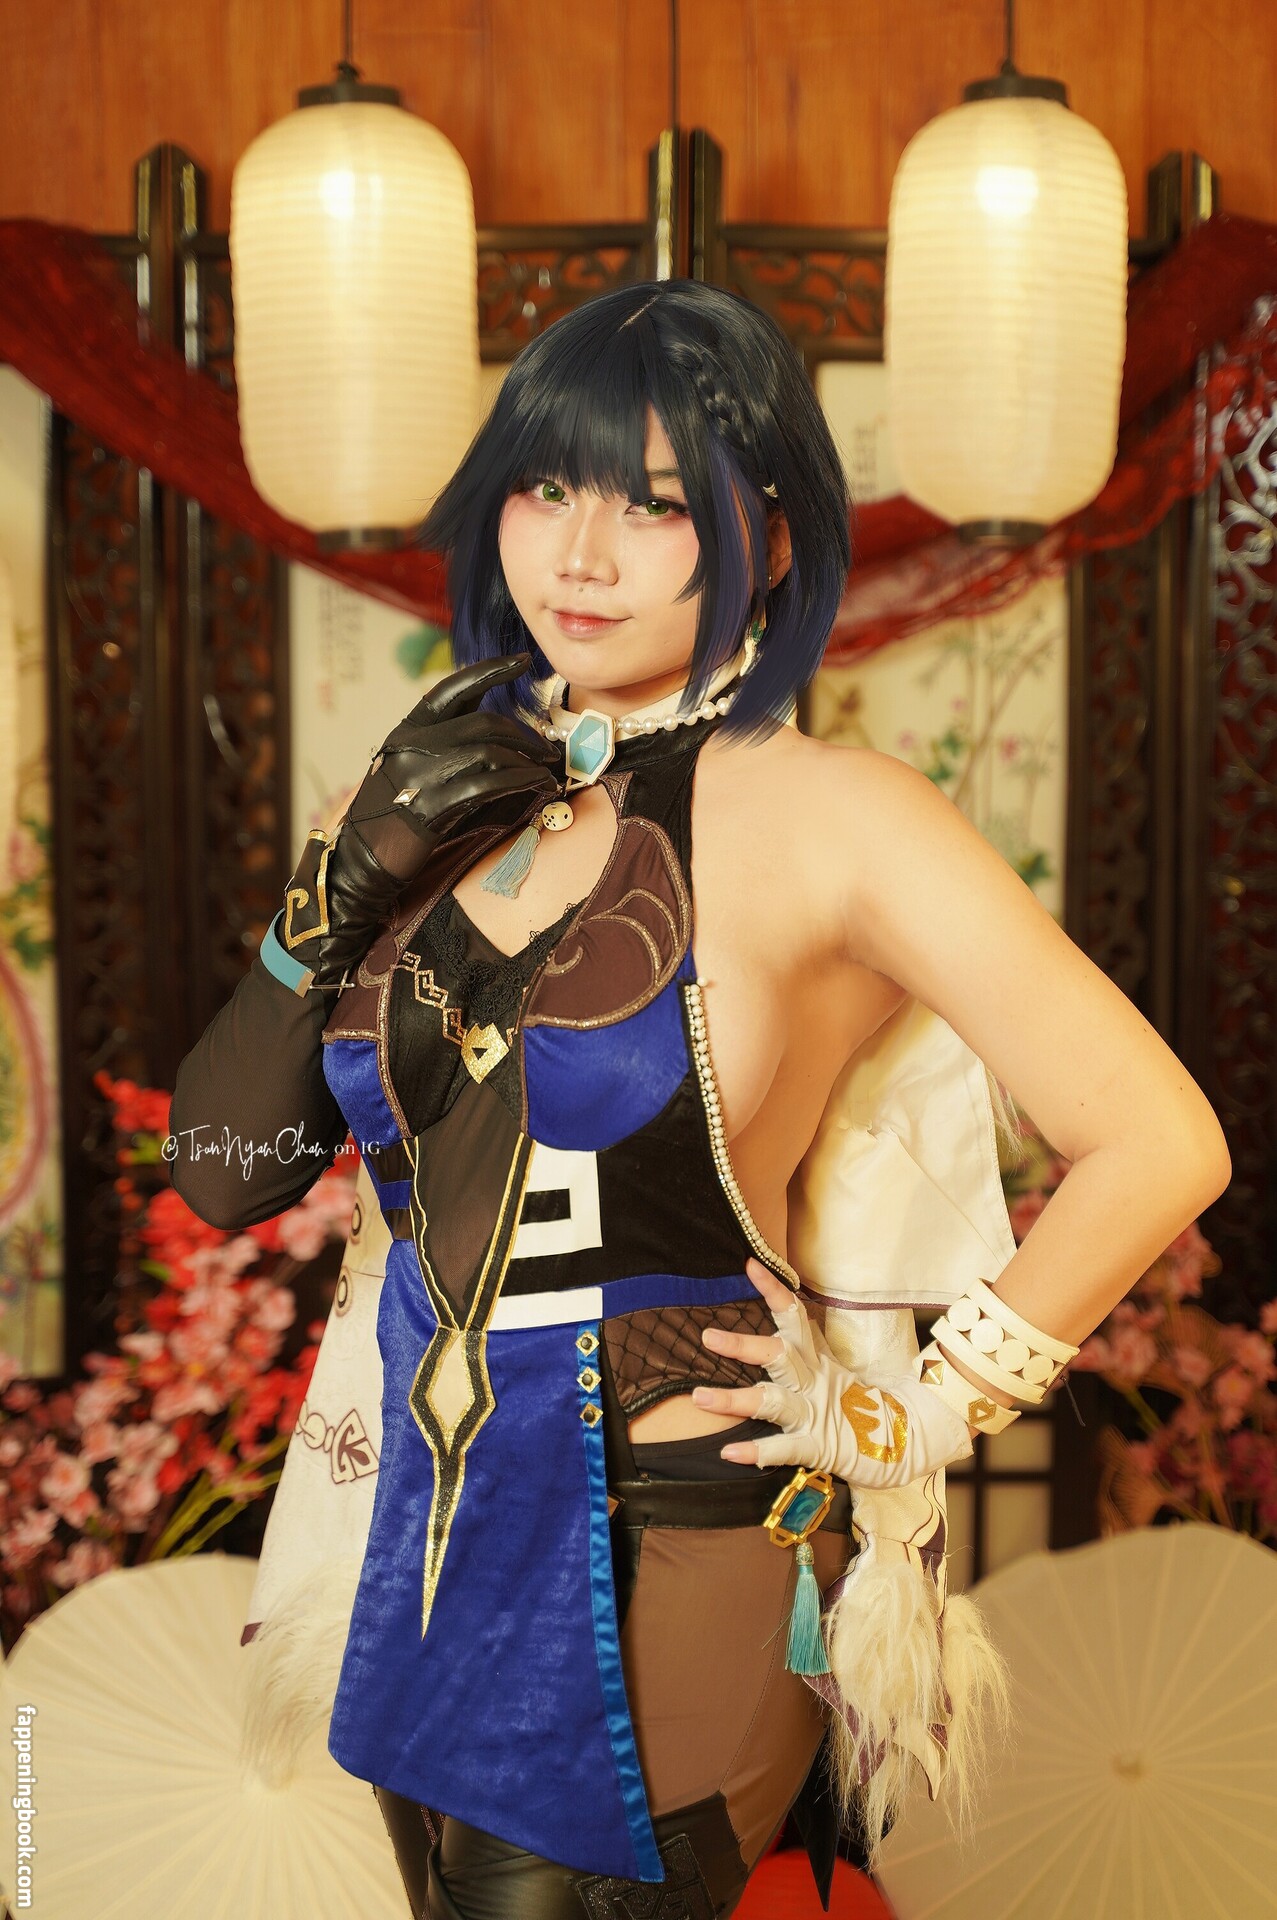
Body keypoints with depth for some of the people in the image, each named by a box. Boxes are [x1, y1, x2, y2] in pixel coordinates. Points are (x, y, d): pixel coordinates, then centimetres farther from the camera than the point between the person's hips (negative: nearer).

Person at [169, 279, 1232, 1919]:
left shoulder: (821, 818, -15)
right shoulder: (457, 804, 3)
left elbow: (1159, 1144, -19)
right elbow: (224, 1174, 2)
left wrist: (921, 1414, -11)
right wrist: (348, 890, -10)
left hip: (673, 1578, -6)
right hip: (436, 1539, 6)